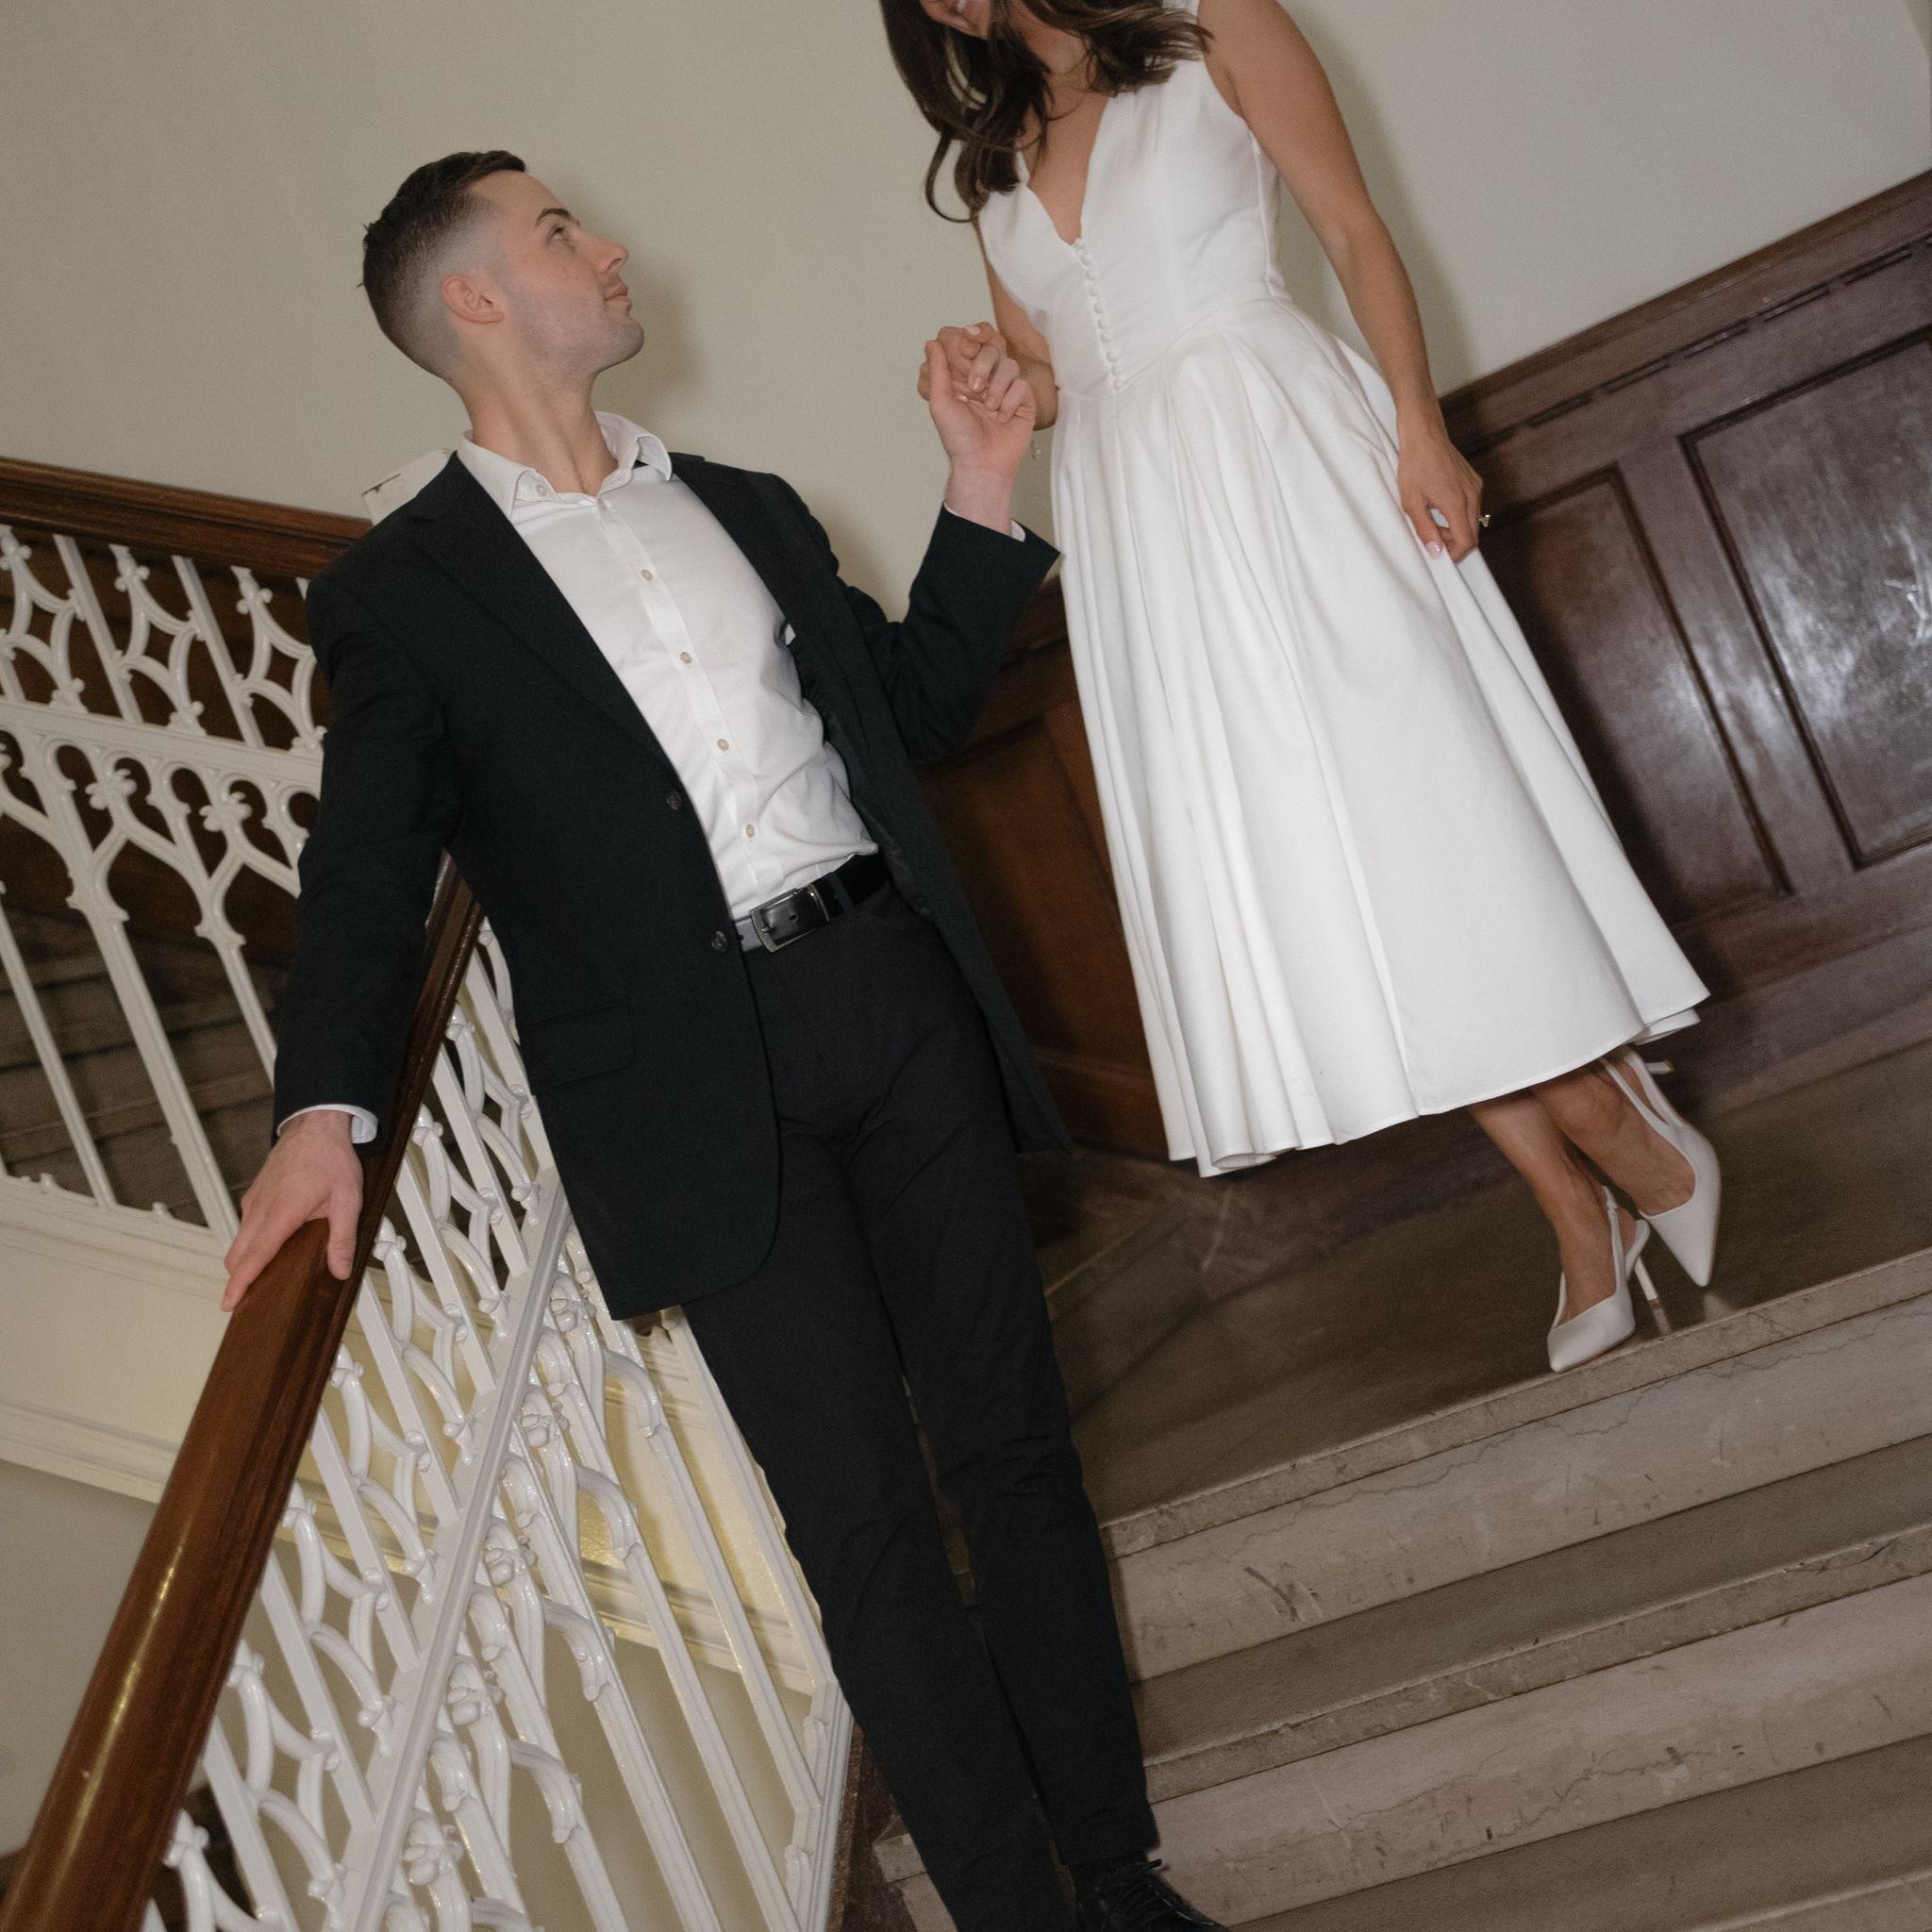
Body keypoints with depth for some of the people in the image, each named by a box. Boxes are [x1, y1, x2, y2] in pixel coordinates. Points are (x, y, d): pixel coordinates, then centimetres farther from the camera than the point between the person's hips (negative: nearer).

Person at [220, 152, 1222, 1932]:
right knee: (866, 1526, -1)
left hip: (897, 991, 5)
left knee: (1017, 1443, 9)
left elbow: (913, 704, 25)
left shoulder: (742, 504, 20)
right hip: (701, 1080, -4)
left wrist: (984, 495, 15)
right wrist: (328, 1105, -19)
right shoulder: (403, 590, 5)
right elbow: (368, 870, -3)